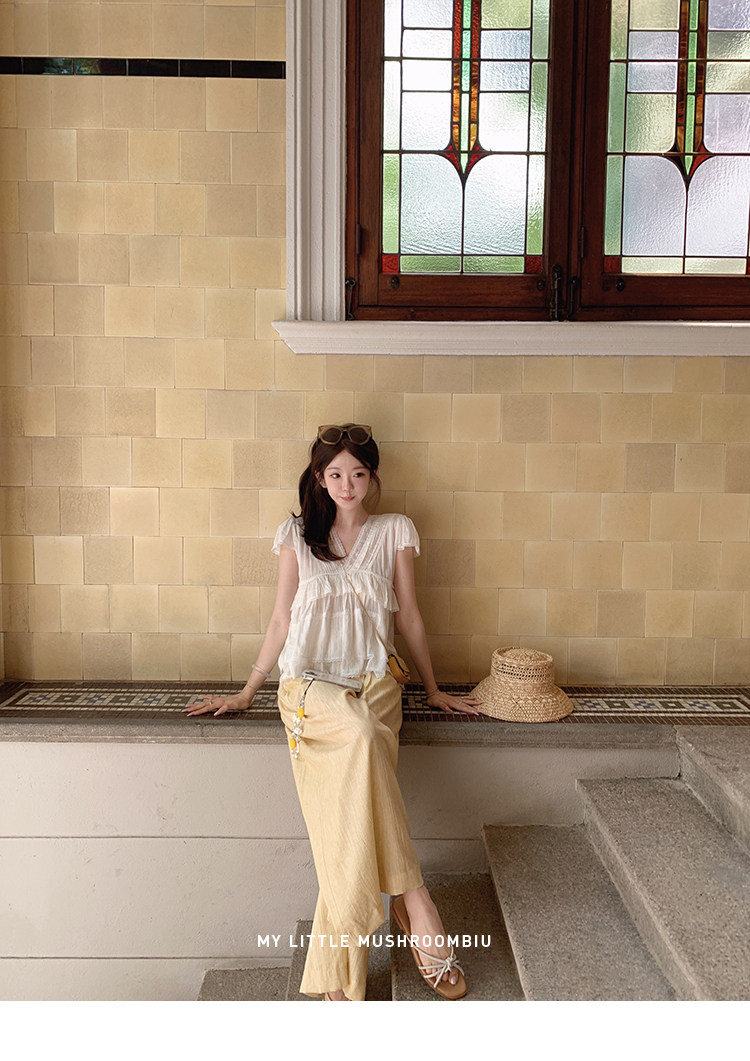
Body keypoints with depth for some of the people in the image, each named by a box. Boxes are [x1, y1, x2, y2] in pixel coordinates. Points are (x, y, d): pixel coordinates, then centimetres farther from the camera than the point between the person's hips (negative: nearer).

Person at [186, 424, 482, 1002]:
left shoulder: (395, 532, 13)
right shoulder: (297, 535, 14)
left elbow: (409, 616, 17)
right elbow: (282, 619, 17)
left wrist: (435, 690, 19)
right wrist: (245, 693, 17)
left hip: (373, 682, 1)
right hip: (310, 684, -1)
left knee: (350, 818, -28)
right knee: (364, 738, -37)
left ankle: (338, 973, -23)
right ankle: (416, 906, -32)